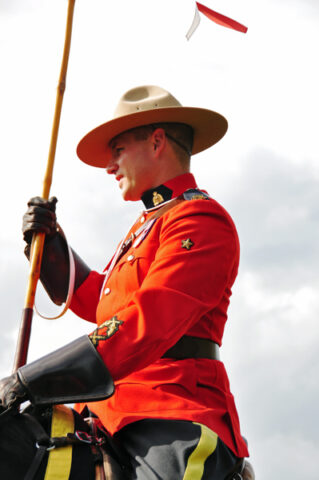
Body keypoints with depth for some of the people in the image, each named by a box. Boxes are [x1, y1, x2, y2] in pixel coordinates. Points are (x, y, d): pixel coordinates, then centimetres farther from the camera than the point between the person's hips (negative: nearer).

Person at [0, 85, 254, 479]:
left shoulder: (201, 219, -7)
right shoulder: (147, 227, 25)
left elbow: (147, 325, -20)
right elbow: (94, 301, 35)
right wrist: (49, 241, 21)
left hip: (169, 420, -9)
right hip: (113, 412, 9)